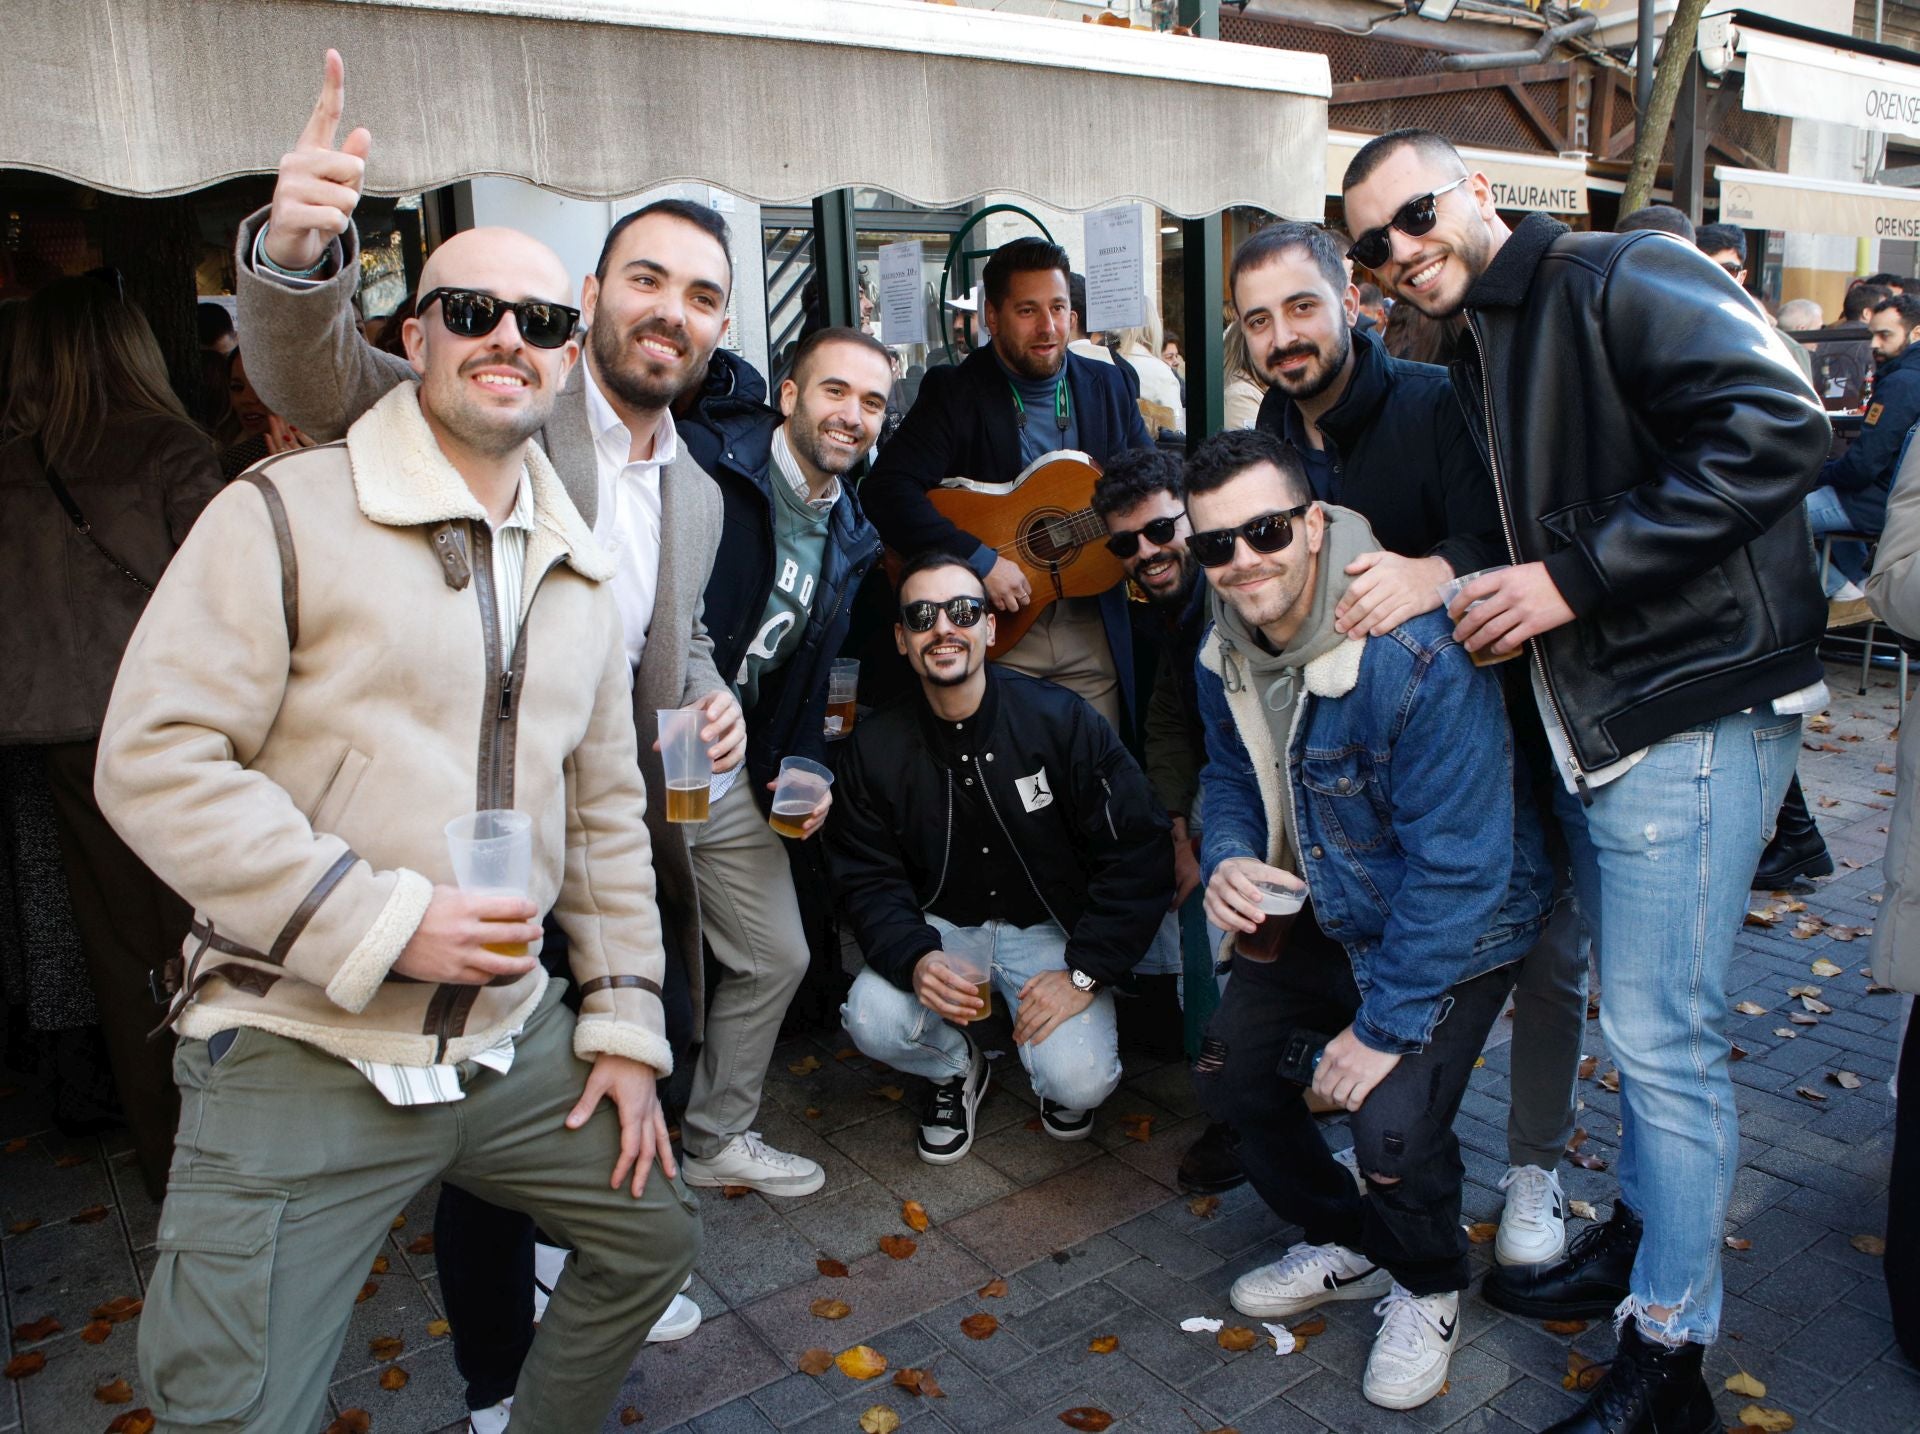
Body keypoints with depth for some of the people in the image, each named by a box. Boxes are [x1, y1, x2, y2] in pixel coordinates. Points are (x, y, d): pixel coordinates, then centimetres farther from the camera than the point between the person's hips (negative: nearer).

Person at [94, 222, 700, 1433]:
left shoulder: (580, 574, 9)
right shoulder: (289, 514, -10)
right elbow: (153, 759, -16)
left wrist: (625, 1022, 10)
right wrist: (382, 923, -21)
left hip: (513, 1043, 6)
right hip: (299, 1057, -6)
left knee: (656, 1234, 18)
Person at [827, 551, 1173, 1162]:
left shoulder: (1061, 720, -15)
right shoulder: (874, 747, -7)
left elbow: (1139, 852, -13)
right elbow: (867, 878, -4)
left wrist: (1085, 970, -18)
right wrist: (914, 958, -25)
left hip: (1049, 927, -2)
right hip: (940, 928, 2)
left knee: (1079, 1083, -24)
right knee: (873, 1023, -26)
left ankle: (1057, 1070, 17)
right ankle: (957, 1068, 11)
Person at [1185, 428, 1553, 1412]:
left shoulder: (1418, 657, -32)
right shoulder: (1225, 655, -7)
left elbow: (1458, 863, -29)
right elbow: (1232, 777, 9)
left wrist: (1386, 1022, -25)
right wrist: (1227, 860, -14)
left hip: (1456, 927, -7)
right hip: (1325, 913, 7)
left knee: (1394, 1125, -22)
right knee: (1228, 1067, 2)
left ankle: (1427, 1292, 15)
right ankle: (1345, 1247, 30)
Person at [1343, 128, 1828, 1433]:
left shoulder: (1620, 281, -10)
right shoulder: (1482, 361, 17)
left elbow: (1778, 427, -22)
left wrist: (1575, 575, -22)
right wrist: (1479, 587, 6)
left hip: (1694, 711, -9)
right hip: (1599, 723, 9)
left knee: (1662, 1036, -3)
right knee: (1643, 1020, 20)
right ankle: (1641, 1235, 38)